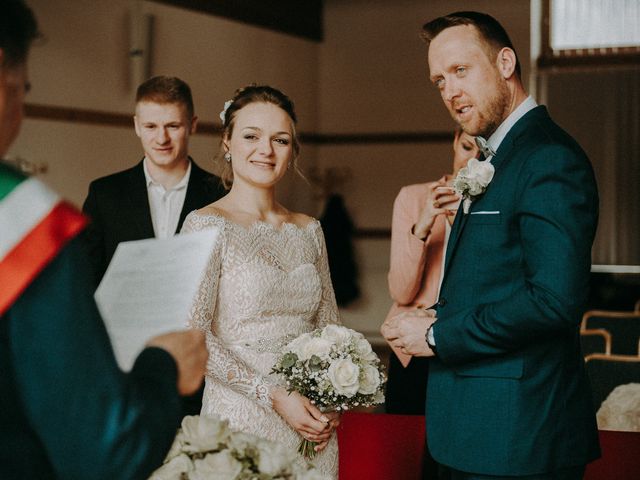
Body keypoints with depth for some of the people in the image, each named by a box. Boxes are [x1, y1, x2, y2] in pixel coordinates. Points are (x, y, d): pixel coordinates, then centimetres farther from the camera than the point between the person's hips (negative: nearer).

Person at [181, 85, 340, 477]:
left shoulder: (310, 231, 9)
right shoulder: (207, 225, -7)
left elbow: (329, 327, 13)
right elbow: (193, 338, -13)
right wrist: (273, 395, -18)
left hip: (312, 426, 5)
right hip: (241, 418, -5)